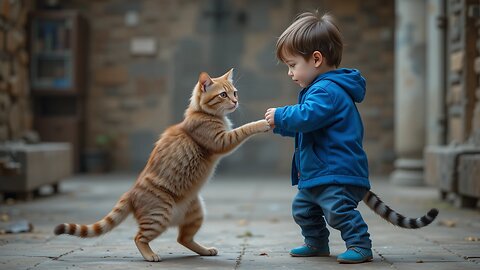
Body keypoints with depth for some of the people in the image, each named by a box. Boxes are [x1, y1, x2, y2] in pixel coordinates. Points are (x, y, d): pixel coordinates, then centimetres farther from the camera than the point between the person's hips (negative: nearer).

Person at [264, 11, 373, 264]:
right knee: (302, 208, 21)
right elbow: (303, 127, 26)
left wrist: (280, 115, -17)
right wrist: (280, 125, 13)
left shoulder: (327, 90, -19)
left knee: (337, 209, -19)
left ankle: (360, 246, -10)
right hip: (316, 175, 12)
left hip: (338, 173, -12)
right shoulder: (322, 87, 17)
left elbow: (307, 116, -32)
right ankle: (317, 243, 34)